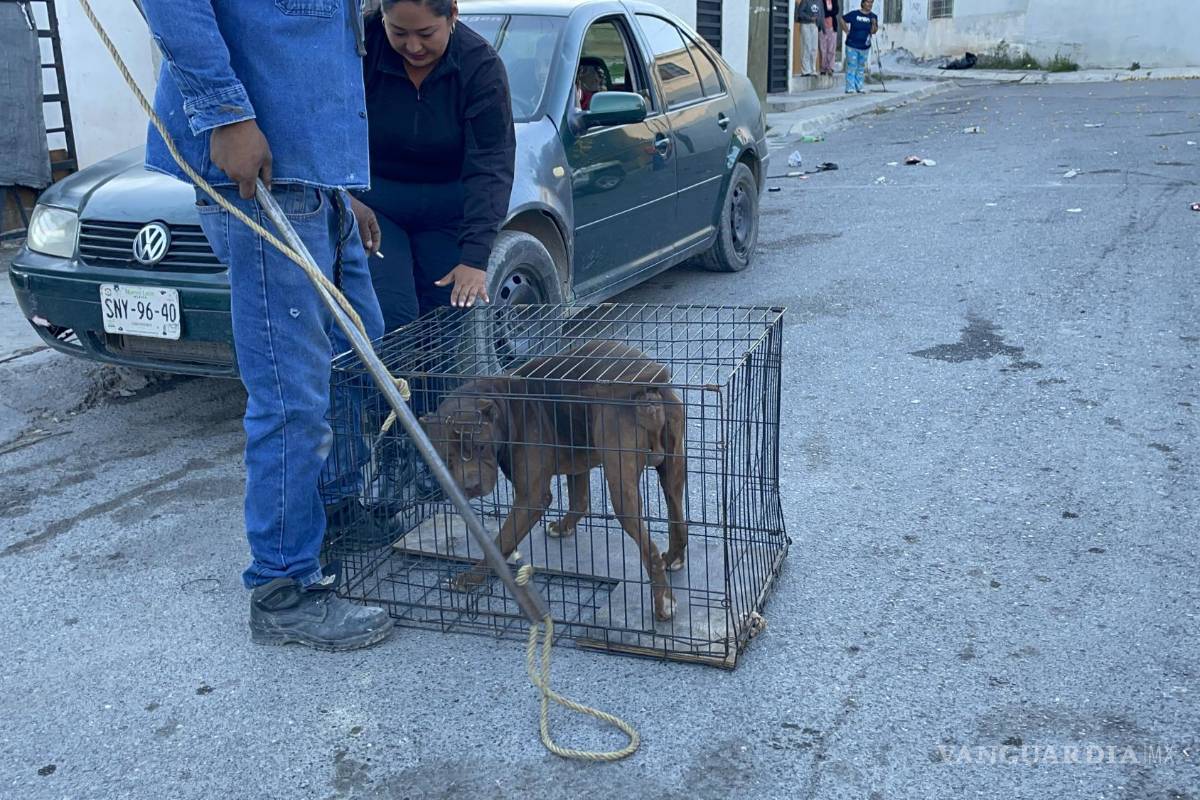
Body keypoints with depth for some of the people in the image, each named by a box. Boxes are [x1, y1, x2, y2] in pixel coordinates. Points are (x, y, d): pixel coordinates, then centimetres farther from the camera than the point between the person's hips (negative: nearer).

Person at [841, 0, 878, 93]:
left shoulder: (873, 17, 2)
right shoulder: (854, 14, -8)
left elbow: (873, 32, -3)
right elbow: (842, 20, 1)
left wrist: (874, 24, -22)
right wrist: (847, 31, -3)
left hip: (865, 47, 4)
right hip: (852, 46, -4)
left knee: (861, 68, 12)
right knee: (851, 67, -5)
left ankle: (859, 88, 20)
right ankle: (850, 88, -2)